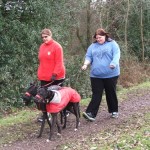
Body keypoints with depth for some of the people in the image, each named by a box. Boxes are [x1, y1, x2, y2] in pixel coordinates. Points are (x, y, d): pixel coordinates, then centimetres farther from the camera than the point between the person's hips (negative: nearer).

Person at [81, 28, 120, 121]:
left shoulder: (112, 44, 2)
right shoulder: (93, 46, 13)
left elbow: (116, 55, -10)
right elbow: (88, 57, 10)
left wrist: (113, 64, -29)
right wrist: (86, 64, -12)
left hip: (111, 74, -2)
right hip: (96, 75, 2)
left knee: (111, 93, 10)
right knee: (96, 95, -3)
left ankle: (114, 111, 26)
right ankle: (91, 113, -8)